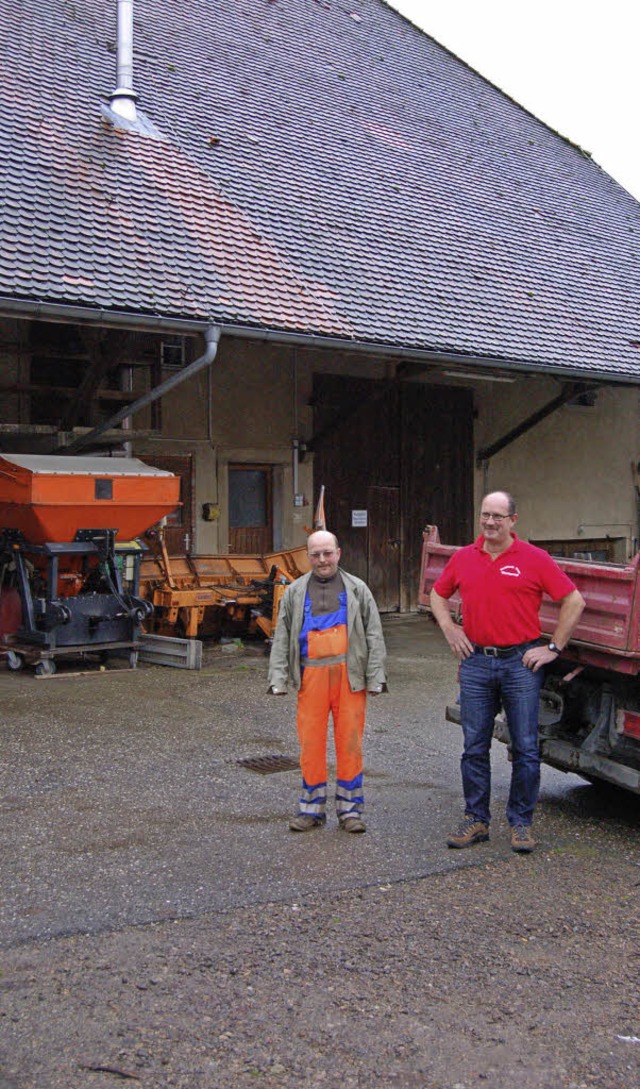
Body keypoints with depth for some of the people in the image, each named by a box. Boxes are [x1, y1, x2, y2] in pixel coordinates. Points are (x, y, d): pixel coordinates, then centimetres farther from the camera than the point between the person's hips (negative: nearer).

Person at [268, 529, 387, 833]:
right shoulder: (294, 592, 14)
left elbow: (374, 635, 8)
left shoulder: (357, 589, 11)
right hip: (311, 676, 1)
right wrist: (278, 678, 1)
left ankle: (350, 809, 11)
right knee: (310, 742, 1)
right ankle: (312, 808, 14)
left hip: (350, 676, -1)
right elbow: (281, 638, 11)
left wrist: (375, 677, -1)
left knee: (350, 741, 0)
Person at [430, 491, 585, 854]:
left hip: (521, 662, -3)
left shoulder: (534, 559, -4)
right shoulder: (463, 558, 7)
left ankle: (522, 823, 15)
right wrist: (450, 629, 8)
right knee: (475, 747, 7)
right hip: (476, 663, 3)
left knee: (525, 748, 3)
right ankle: (476, 820, 18)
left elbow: (574, 601, -2)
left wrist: (554, 648, -4)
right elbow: (438, 594, 23)